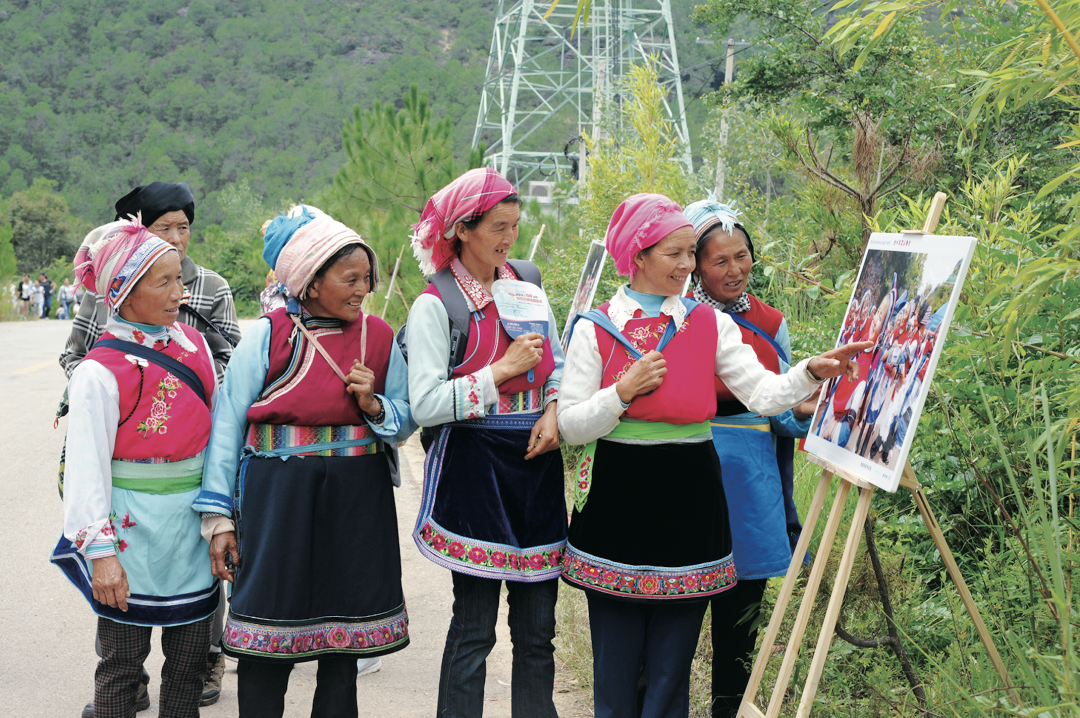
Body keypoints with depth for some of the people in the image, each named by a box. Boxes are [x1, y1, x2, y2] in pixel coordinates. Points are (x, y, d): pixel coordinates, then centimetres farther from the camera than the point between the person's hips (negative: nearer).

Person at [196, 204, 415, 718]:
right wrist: (219, 516, -2)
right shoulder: (267, 337, -6)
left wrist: (374, 406, -11)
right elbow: (227, 425, -2)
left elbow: (407, 422, 11)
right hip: (278, 499, -3)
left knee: (343, 642, 10)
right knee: (266, 646, 1)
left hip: (357, 502, 3)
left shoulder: (379, 337, 5)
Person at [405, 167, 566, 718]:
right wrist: (502, 372, -14)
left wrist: (554, 410, 0)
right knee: (474, 627, 0)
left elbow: (559, 365, 20)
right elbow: (425, 405, -15)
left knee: (538, 626, 9)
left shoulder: (527, 283, 10)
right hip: (473, 467, -5)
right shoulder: (435, 305, -8)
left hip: (536, 464, 5)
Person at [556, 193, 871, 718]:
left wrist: (811, 373, -20)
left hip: (688, 502, 1)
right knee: (616, 660, 5)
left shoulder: (710, 325, 5)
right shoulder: (596, 329, 0)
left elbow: (764, 393, -4)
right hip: (618, 503, -1)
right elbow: (571, 426, -3)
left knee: (671, 661, 7)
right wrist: (624, 393, -15)